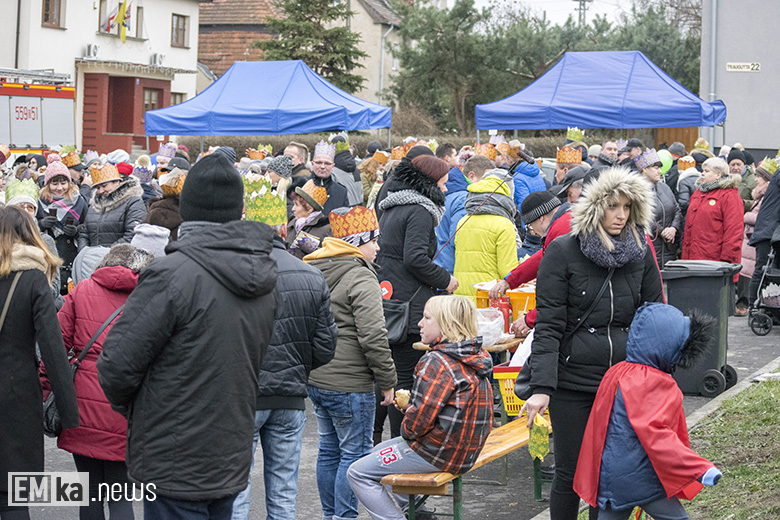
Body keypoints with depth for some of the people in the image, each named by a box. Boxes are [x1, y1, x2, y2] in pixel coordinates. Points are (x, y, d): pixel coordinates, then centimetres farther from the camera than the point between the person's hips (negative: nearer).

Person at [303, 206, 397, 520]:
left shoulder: (315, 272, 12)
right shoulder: (361, 279, -16)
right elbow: (373, 338, -20)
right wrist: (388, 382, -12)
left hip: (316, 378, 9)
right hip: (349, 384, -9)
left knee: (329, 449, 17)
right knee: (355, 453, 1)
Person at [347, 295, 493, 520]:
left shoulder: (437, 362, -22)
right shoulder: (476, 357, 6)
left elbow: (419, 421, -25)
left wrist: (406, 428, -3)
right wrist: (409, 405, 5)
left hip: (440, 451, -10)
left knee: (358, 474, -4)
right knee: (378, 451, 28)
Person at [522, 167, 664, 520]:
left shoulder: (641, 253, 5)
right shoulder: (562, 251, -6)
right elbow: (548, 325, -10)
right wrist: (542, 388, -18)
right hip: (572, 382, -3)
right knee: (570, 472, 3)